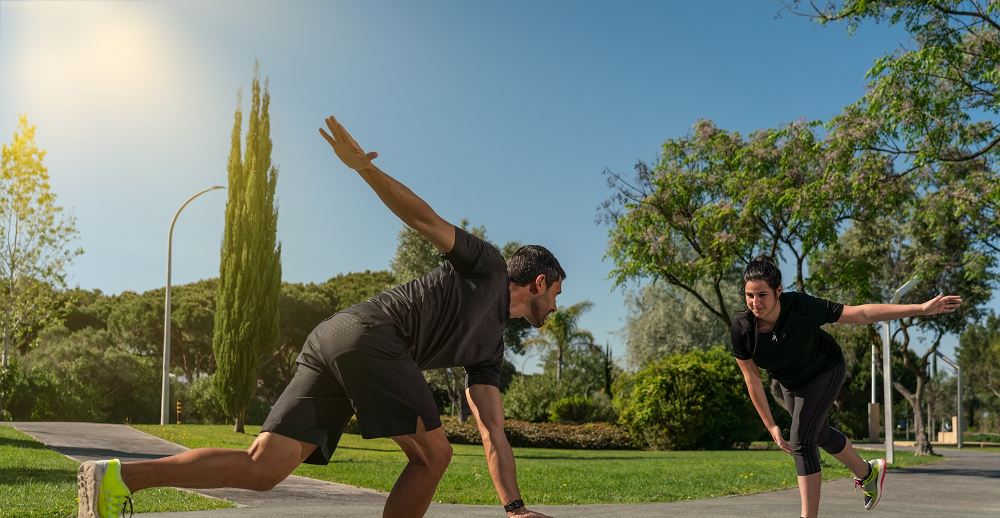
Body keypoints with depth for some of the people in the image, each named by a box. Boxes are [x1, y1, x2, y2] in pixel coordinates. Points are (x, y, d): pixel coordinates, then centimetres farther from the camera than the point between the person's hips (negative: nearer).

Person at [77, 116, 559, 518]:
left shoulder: (488, 351, 31)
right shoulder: (488, 267, 14)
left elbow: (493, 434, 26)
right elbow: (425, 218, 5)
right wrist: (363, 165, -7)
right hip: (370, 333, -8)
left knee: (260, 469, -3)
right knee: (432, 455, -2)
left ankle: (117, 477, -10)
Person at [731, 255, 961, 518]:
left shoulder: (801, 307, -40)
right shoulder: (741, 329, -31)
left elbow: (861, 313, -34)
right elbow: (752, 379, -18)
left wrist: (921, 308, -36)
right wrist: (770, 425, -13)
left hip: (825, 371, -5)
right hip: (790, 382, 5)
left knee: (801, 440, -20)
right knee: (821, 436, 24)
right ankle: (868, 473, 53)